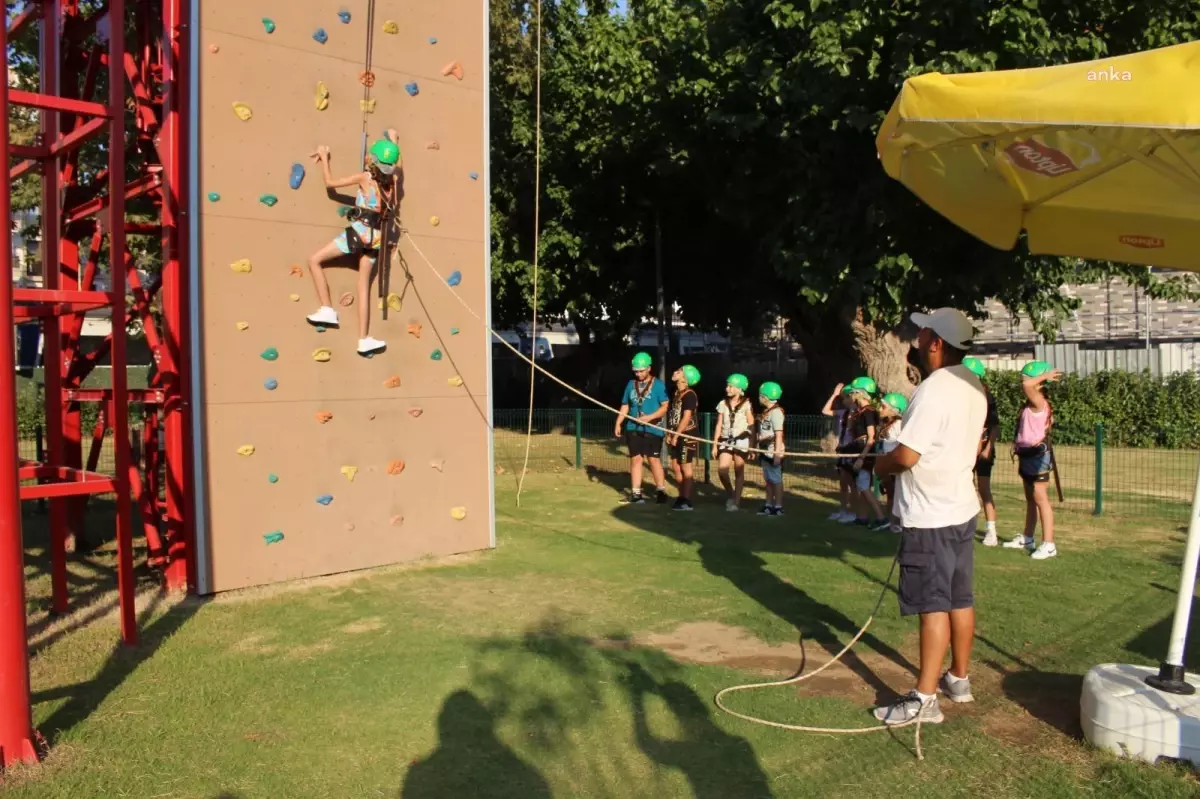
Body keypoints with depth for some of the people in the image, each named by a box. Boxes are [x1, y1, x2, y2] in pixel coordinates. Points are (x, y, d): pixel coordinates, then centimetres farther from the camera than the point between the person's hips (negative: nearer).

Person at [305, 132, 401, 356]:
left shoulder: (365, 177, -6)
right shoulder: (394, 178, 7)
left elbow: (330, 182, -1)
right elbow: (398, 163, 32)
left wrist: (324, 157, 12)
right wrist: (394, 140, 44)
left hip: (360, 231, -6)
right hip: (377, 236, 6)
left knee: (314, 260, 6)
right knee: (364, 287, 8)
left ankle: (328, 310, 0)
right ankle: (364, 339, 3)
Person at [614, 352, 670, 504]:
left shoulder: (658, 384, -4)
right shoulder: (631, 384, 10)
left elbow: (665, 406, -8)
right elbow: (625, 406, 14)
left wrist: (650, 417, -21)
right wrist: (618, 424, 3)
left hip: (652, 429, -4)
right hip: (633, 428, 4)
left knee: (654, 459, -5)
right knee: (635, 459, 6)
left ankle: (661, 490, 3)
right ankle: (636, 492, 10)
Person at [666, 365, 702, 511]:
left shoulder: (689, 395, -14)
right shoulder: (677, 393, 12)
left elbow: (686, 418, -18)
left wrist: (676, 435, -17)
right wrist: (669, 434, 9)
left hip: (686, 436, -8)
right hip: (676, 435, 8)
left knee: (685, 468, -3)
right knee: (676, 467, 10)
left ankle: (687, 502, 2)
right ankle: (682, 498, 19)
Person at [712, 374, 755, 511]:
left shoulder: (746, 404, -1)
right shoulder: (723, 404, 7)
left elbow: (751, 426, 0)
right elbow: (719, 425, 9)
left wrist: (752, 446, -4)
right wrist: (715, 445, 6)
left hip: (741, 441, -3)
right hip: (725, 441, 3)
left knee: (739, 472, 1)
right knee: (721, 470, -9)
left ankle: (736, 501, 9)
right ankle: (731, 495, 15)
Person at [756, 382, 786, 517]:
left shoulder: (776, 412, -16)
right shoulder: (766, 411, 12)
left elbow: (779, 434, -20)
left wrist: (777, 453, -23)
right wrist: (759, 450, 18)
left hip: (773, 452, -9)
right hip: (765, 451, 9)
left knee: (776, 480, -1)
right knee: (768, 480, 13)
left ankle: (778, 507, 6)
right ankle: (769, 505, 20)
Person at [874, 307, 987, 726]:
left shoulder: (934, 389, -22)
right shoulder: (973, 386, 7)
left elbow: (906, 455, -25)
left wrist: (881, 464, -4)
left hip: (930, 517, -9)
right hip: (962, 507, 9)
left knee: (933, 606, -4)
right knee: (960, 600, 17)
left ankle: (924, 698, 2)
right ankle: (959, 678, 30)